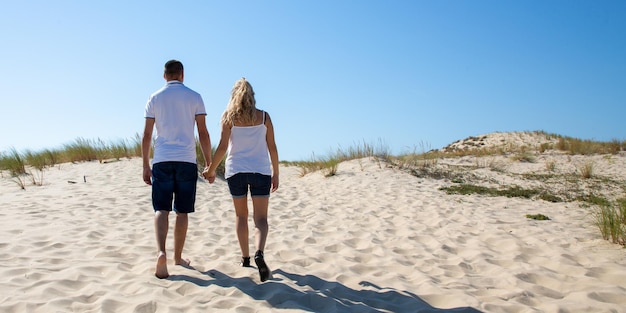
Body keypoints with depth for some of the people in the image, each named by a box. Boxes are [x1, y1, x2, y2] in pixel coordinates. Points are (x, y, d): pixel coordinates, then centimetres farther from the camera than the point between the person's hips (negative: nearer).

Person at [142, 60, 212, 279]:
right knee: (182, 212, 8)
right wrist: (209, 164, 4)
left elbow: (147, 135, 4)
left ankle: (161, 252, -20)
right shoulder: (194, 97, 4)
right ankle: (178, 257, 18)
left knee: (161, 209, 0)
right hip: (187, 161, 0)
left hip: (162, 161, 1)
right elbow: (203, 133, -1)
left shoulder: (155, 98, 7)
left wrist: (145, 166, 9)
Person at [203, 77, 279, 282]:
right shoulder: (264, 117, 4)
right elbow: (272, 148, 3)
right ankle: (259, 253, -24)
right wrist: (275, 173, 10)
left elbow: (222, 146, -4)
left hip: (236, 170, 1)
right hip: (260, 170, 0)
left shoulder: (229, 117, 1)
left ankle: (245, 257, 17)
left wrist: (211, 170, 6)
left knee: (241, 215, 15)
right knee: (260, 217, -1)